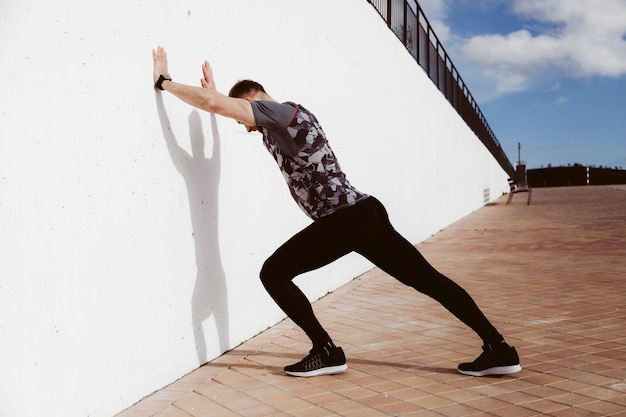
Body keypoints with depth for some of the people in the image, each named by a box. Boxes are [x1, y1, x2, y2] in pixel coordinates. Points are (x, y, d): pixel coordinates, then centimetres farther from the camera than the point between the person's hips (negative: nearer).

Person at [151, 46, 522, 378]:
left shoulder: (279, 111, -4)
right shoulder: (287, 117, 23)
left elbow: (212, 102, -11)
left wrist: (163, 80, 0)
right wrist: (215, 91, 38)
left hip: (345, 220, -10)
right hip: (365, 213, 10)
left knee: (274, 273, 1)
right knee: (428, 279, 8)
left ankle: (327, 352, 4)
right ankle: (500, 350, 10)